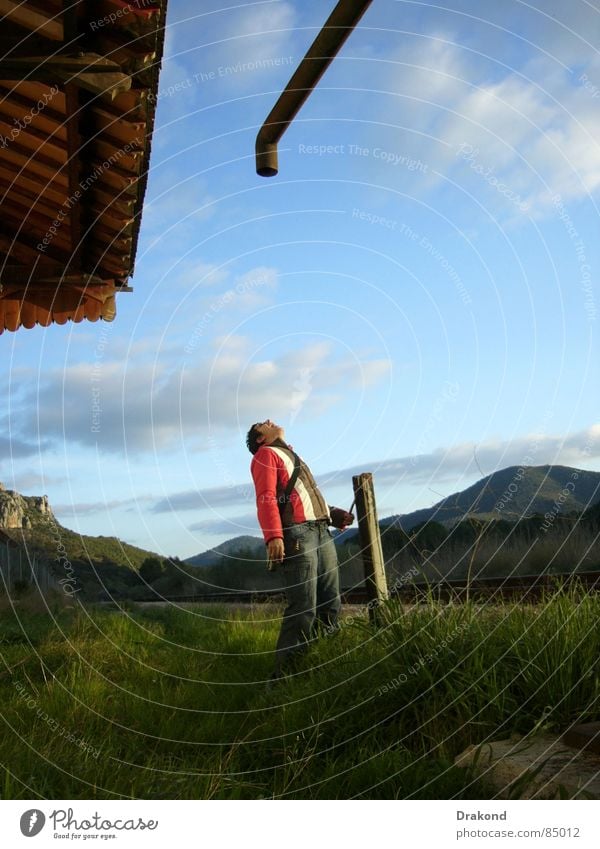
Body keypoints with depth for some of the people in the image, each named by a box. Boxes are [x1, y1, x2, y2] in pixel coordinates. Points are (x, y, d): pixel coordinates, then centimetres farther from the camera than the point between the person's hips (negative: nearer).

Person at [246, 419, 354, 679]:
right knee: (304, 609, -13)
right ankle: (284, 674, -7)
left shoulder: (292, 456, 31)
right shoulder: (265, 455, 5)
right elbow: (266, 498, -10)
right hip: (297, 534, -8)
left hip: (321, 531, 9)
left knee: (330, 604, 7)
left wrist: (333, 513, 14)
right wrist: (273, 537, -23)